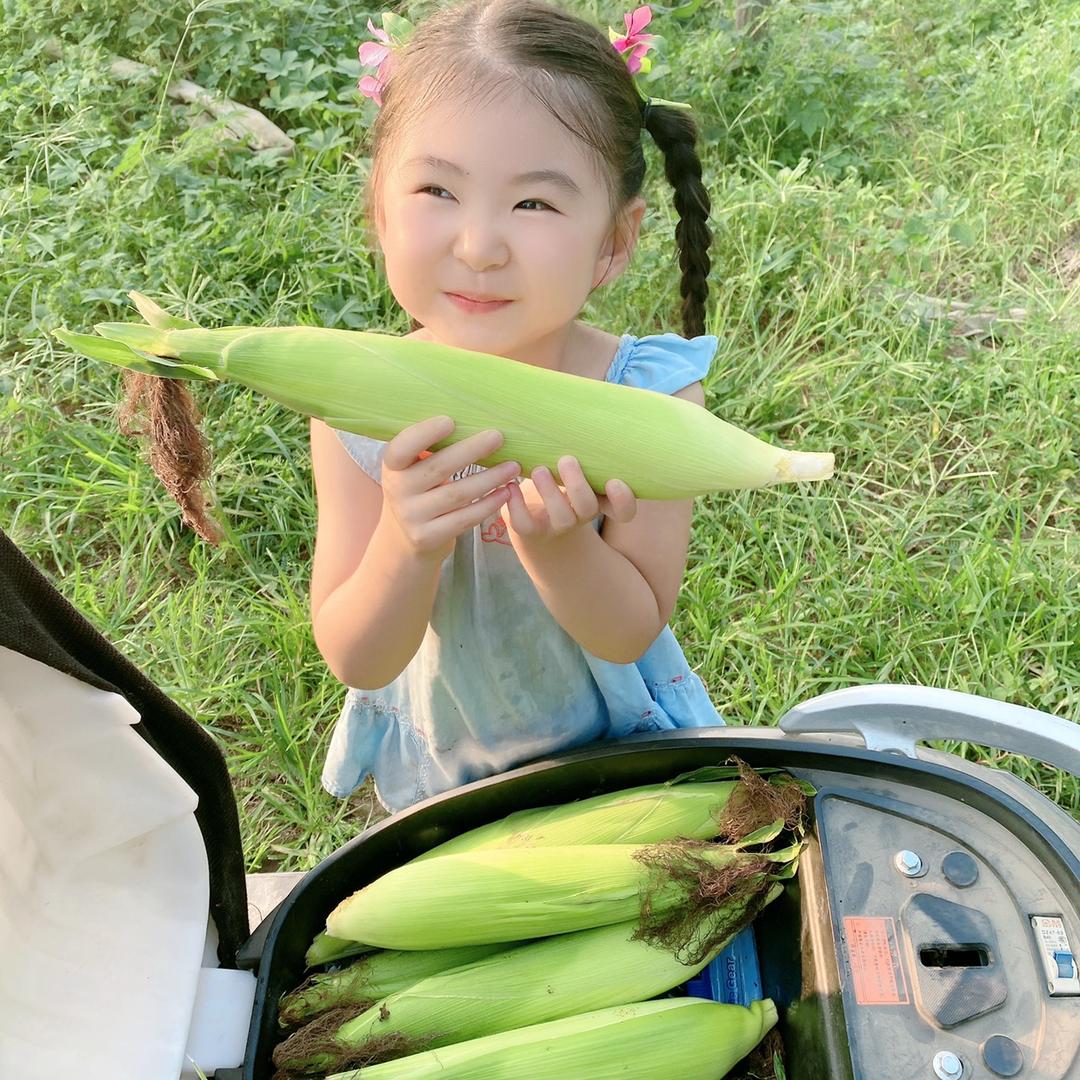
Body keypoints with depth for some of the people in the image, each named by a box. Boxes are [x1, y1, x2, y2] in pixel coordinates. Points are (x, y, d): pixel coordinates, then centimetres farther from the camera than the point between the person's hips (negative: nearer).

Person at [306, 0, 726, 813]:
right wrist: (404, 544, -42)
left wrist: (558, 544, -43)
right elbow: (357, 662, -22)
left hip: (613, 747, 0)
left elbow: (630, 634, -22)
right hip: (435, 761, 1)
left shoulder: (650, 397, -28)